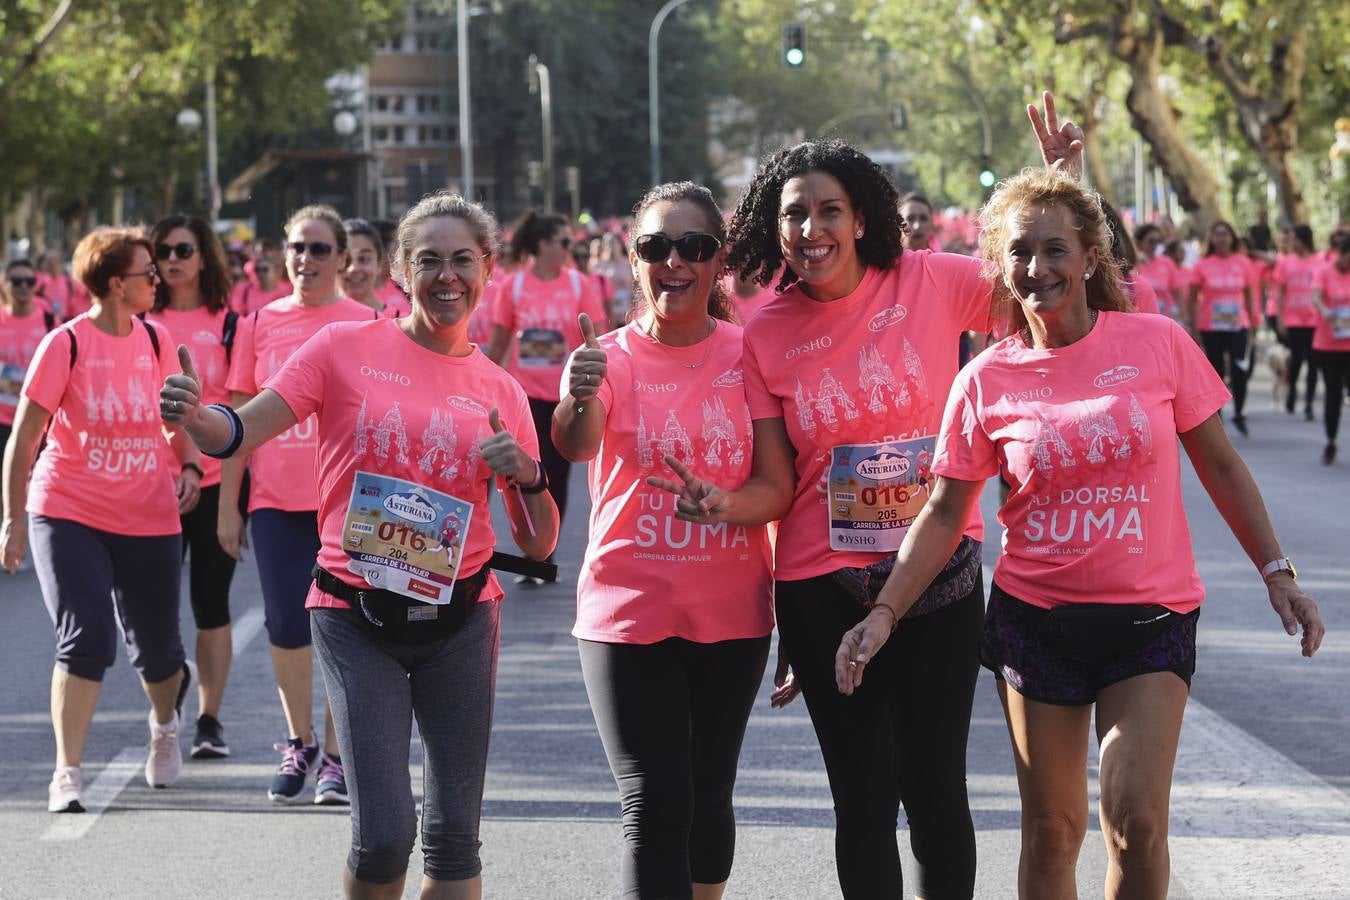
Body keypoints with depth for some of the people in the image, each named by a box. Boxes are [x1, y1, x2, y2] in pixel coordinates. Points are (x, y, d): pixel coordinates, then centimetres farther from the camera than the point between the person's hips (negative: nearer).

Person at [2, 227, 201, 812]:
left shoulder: (155, 342, 4)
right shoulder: (66, 344, -10)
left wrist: (189, 466, 1)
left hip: (148, 520, 4)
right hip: (68, 516, -4)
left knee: (155, 650, 9)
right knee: (85, 637, -17)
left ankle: (165, 722, 43)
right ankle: (67, 773, -6)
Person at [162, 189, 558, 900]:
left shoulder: (499, 392, 8)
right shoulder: (348, 347, 0)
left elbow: (538, 544, 10)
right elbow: (242, 432, -8)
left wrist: (528, 475, -9)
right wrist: (194, 418, -29)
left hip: (459, 620, 3)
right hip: (356, 614, -3)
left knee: (454, 835, 4)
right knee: (384, 833, -12)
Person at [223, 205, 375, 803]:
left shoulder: (366, 324, 1)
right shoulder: (260, 325, 7)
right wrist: (227, 505, 7)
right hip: (275, 502, 2)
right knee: (285, 626, 2)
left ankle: (335, 756, 11)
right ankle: (299, 742, 22)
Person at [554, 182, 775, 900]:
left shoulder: (747, 353, -1)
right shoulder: (609, 357, -5)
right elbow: (573, 445, -26)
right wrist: (578, 402, -48)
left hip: (732, 613, 2)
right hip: (629, 615, -2)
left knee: (709, 799, 12)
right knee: (654, 811, -10)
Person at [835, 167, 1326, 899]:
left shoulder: (1159, 344, -6)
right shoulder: (986, 382, -4)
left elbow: (1221, 467, 3)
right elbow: (946, 512, 0)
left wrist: (1276, 572, 1)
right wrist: (884, 612, -9)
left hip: (1150, 618, -1)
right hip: (1035, 619, 1)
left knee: (1136, 819, -11)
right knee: (1050, 831, 7)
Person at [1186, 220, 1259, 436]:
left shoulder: (1242, 263, 3)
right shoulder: (1203, 265, -2)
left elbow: (1249, 295, 10)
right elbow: (1192, 298, 2)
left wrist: (1253, 322, 8)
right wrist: (1193, 326, -2)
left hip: (1238, 326, 0)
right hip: (1210, 328, 0)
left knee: (1239, 370, -12)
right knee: (1215, 372, 7)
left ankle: (1238, 414, 5)